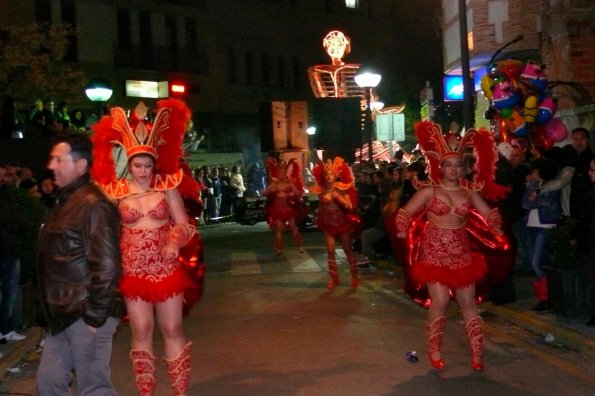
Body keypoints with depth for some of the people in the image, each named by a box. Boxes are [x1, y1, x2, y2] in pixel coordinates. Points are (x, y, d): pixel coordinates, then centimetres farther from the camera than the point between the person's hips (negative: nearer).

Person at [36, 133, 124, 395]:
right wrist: (53, 308, 17)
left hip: (86, 314, -9)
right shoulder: (66, 201, 14)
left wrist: (94, 317, -20)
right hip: (64, 314, 9)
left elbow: (107, 265, -22)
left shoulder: (93, 205, -17)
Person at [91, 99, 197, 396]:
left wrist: (174, 241, -21)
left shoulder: (167, 188, -2)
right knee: (141, 333, 9)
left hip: (166, 270, 0)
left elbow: (184, 225, -1)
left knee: (172, 330, 7)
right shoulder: (117, 193, -1)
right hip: (133, 273, 0)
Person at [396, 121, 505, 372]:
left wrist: (496, 229, -14)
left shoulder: (469, 193, 6)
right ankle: (434, 350, 9)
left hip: (461, 252, 4)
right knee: (440, 301, -9)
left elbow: (489, 214, 6)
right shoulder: (429, 191, -3)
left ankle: (477, 353, 10)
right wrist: (403, 229, -22)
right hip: (435, 252, -3)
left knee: (468, 302, 6)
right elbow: (405, 212, -4)